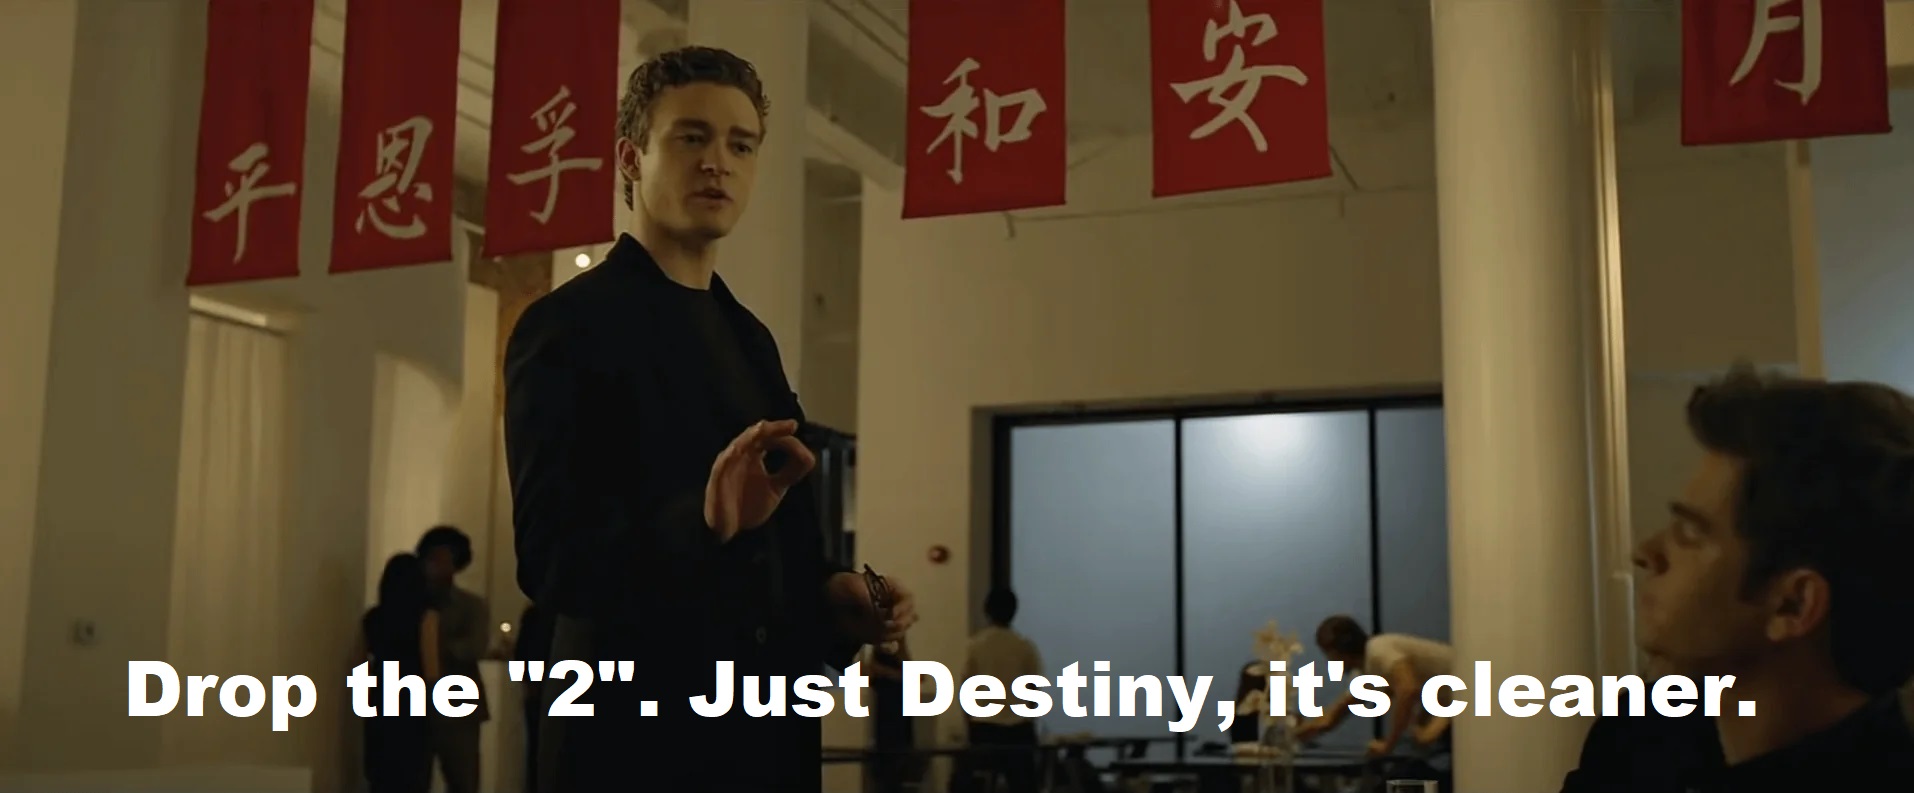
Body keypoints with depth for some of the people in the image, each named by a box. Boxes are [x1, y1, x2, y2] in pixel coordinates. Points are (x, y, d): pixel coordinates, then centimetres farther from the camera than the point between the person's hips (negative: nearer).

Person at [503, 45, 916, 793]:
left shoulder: (750, 337, 13)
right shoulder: (568, 326, -10)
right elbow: (550, 560, -18)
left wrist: (829, 598, -1)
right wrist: (708, 520, -34)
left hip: (765, 732, 7)